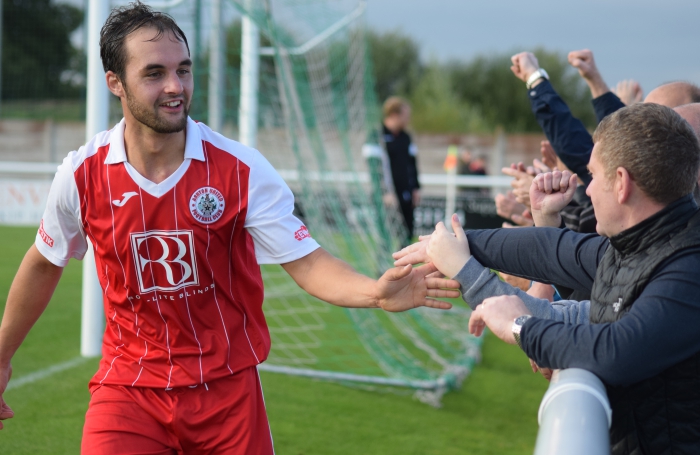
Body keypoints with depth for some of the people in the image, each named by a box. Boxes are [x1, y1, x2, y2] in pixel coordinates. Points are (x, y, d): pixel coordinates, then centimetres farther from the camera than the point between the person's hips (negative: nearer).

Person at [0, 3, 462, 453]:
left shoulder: (242, 169, -13)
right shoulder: (81, 175, -9)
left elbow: (306, 262, -14)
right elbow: (45, 264, 8)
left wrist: (376, 292, -34)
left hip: (229, 389, 0)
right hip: (128, 389, 0)